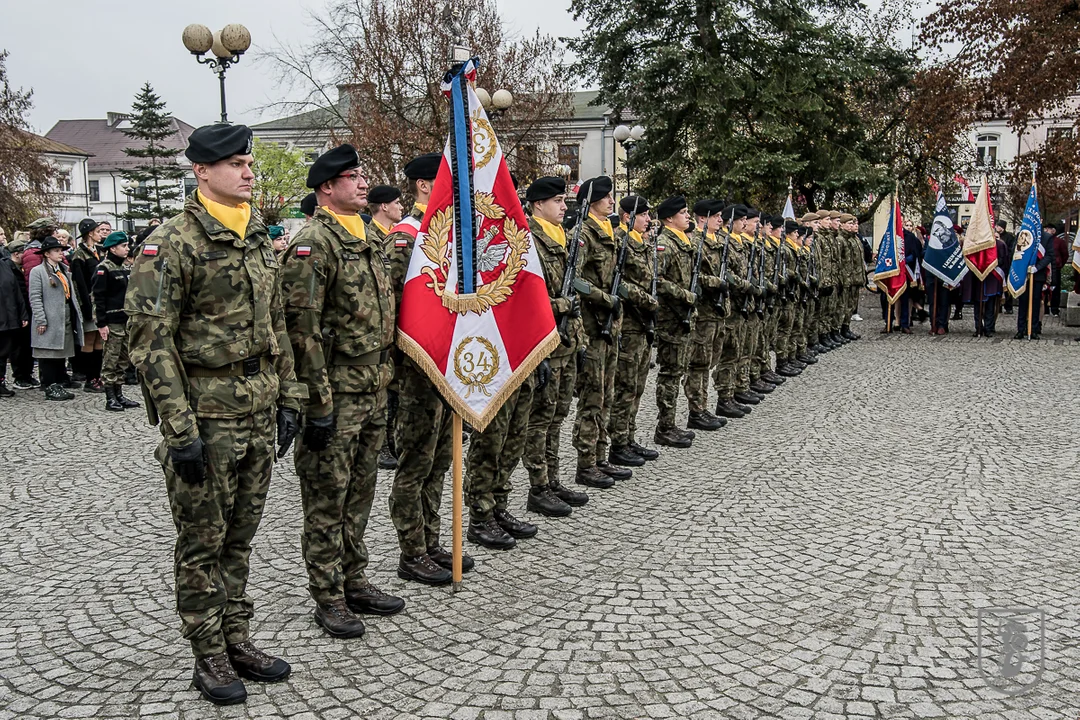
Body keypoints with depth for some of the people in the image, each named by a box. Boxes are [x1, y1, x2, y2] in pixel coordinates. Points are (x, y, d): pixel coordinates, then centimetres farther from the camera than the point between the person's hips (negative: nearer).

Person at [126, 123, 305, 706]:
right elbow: (150, 341, -15)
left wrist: (288, 399, 12)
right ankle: (208, 657, 20)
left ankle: (236, 639, 30)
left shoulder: (258, 240, 12)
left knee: (240, 534, 16)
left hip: (258, 414, 7)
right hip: (207, 415, -7)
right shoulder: (170, 244, -11)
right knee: (202, 542, 6)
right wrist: (178, 429, -18)